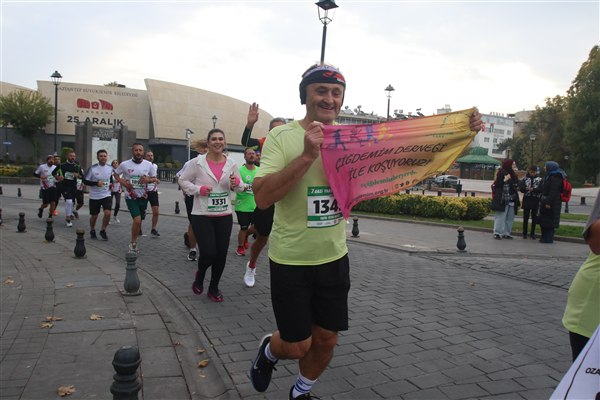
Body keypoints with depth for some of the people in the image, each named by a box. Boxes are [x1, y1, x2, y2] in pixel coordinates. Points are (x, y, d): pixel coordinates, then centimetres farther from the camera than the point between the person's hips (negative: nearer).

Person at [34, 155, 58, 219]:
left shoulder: (55, 167, 8)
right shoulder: (42, 167, -5)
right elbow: (35, 173, 0)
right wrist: (40, 176, -19)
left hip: (53, 187, 4)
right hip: (45, 187, -4)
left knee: (53, 202, -3)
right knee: (46, 203, -3)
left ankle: (50, 216, 10)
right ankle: (41, 209, 32)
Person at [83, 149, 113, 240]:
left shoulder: (110, 168, 0)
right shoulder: (92, 168, -11)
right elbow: (85, 181, -8)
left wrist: (111, 184, 2)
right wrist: (96, 183, -21)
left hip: (106, 195, 2)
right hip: (94, 196, -2)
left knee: (107, 213, -15)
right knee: (94, 215, 11)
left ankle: (103, 230, 7)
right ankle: (92, 231, 36)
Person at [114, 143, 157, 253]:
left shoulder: (148, 165, -3)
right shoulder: (125, 164, -7)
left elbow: (154, 178, 8)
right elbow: (115, 174, 9)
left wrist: (148, 180, -15)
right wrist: (122, 182, -10)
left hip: (143, 197, 3)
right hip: (131, 197, -3)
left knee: (139, 221, 13)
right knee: (137, 220, -16)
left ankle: (134, 243, 32)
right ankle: (133, 243, 4)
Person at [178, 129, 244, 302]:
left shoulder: (231, 163, 2)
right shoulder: (197, 162, -7)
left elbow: (240, 188, 11)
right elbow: (183, 180, 2)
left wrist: (236, 183, -13)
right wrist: (198, 189, -14)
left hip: (224, 215, 3)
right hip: (202, 215, -3)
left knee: (221, 254, 6)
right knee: (208, 253, -11)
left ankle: (213, 288, 28)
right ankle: (200, 275, 26)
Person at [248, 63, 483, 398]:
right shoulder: (282, 137, -13)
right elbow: (262, 197, -23)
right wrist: (307, 156, -31)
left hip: (335, 258, 4)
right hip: (291, 260, -4)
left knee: (326, 341, 16)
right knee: (298, 346, 6)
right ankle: (268, 350, 43)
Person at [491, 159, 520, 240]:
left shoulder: (513, 175, 15)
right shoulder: (502, 173, -7)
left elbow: (516, 186, 24)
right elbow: (496, 184, -12)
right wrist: (504, 180, -22)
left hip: (512, 200, 8)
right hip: (503, 200, -7)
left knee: (510, 218, 8)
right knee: (500, 216, -5)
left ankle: (506, 233, 16)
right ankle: (497, 233, 0)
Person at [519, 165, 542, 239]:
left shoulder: (539, 180, 3)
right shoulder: (525, 179, 4)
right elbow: (521, 188, -5)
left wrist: (533, 189, -23)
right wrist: (526, 188, -25)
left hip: (535, 200, 0)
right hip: (527, 199, 0)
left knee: (534, 218, 6)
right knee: (525, 217, 4)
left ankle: (532, 233, 16)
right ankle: (524, 233, 12)